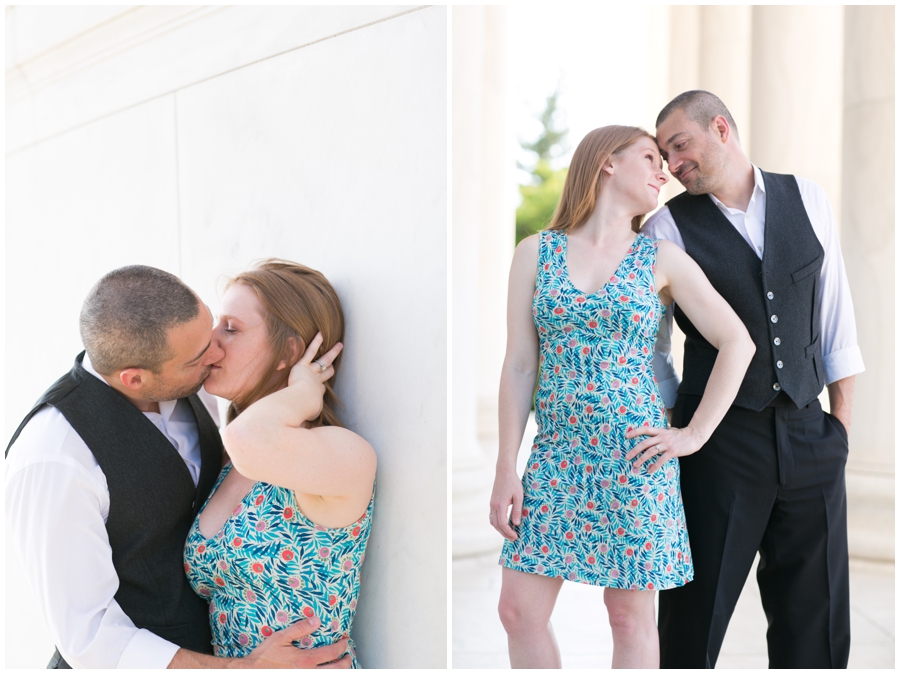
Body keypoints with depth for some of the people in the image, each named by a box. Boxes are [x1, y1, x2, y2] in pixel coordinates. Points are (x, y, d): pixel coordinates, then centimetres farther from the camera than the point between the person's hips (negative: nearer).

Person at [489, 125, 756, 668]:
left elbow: (737, 342, 4)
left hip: (636, 460, -1)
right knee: (519, 608, 1)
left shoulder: (662, 261, 2)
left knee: (631, 617, 6)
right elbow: (519, 367, 3)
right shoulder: (535, 254, 4)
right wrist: (506, 470, -1)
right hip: (557, 459, 2)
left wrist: (694, 436, -2)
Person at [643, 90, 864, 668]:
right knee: (695, 620, 4)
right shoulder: (668, 228, -3)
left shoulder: (807, 199, 5)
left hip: (808, 436, 3)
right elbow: (652, 346, 3)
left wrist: (842, 419, 8)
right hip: (719, 441, -3)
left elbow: (834, 313, 10)